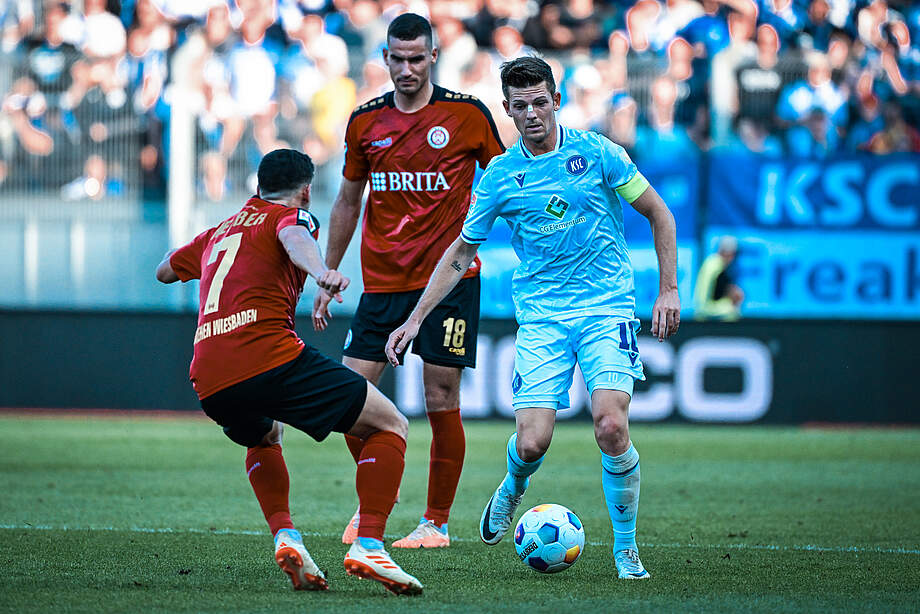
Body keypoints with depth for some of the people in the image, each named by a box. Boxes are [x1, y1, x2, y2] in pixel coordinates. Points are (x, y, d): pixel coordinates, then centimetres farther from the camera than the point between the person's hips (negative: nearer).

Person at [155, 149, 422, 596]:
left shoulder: (218, 232, 30)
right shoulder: (291, 216, 12)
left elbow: (165, 270, 50)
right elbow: (294, 238, -15)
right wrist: (320, 272, -37)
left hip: (208, 383, 6)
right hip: (267, 355, -6)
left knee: (264, 439, 39)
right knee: (391, 427, 5)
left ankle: (284, 537, 14)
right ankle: (368, 545, -13)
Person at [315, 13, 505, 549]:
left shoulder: (468, 114, -2)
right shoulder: (366, 122, 7)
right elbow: (348, 202, 16)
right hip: (382, 280, 3)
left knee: (442, 402, -5)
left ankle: (436, 522, 6)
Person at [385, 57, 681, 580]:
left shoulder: (595, 152, -1)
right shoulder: (500, 176, 4)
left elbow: (659, 213, 7)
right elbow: (461, 252, 14)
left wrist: (669, 289, 0)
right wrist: (417, 317, 10)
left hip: (607, 306, -2)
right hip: (541, 315, 2)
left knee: (610, 425, -21)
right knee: (532, 442, -12)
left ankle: (626, 547, -2)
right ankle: (513, 487, 27)